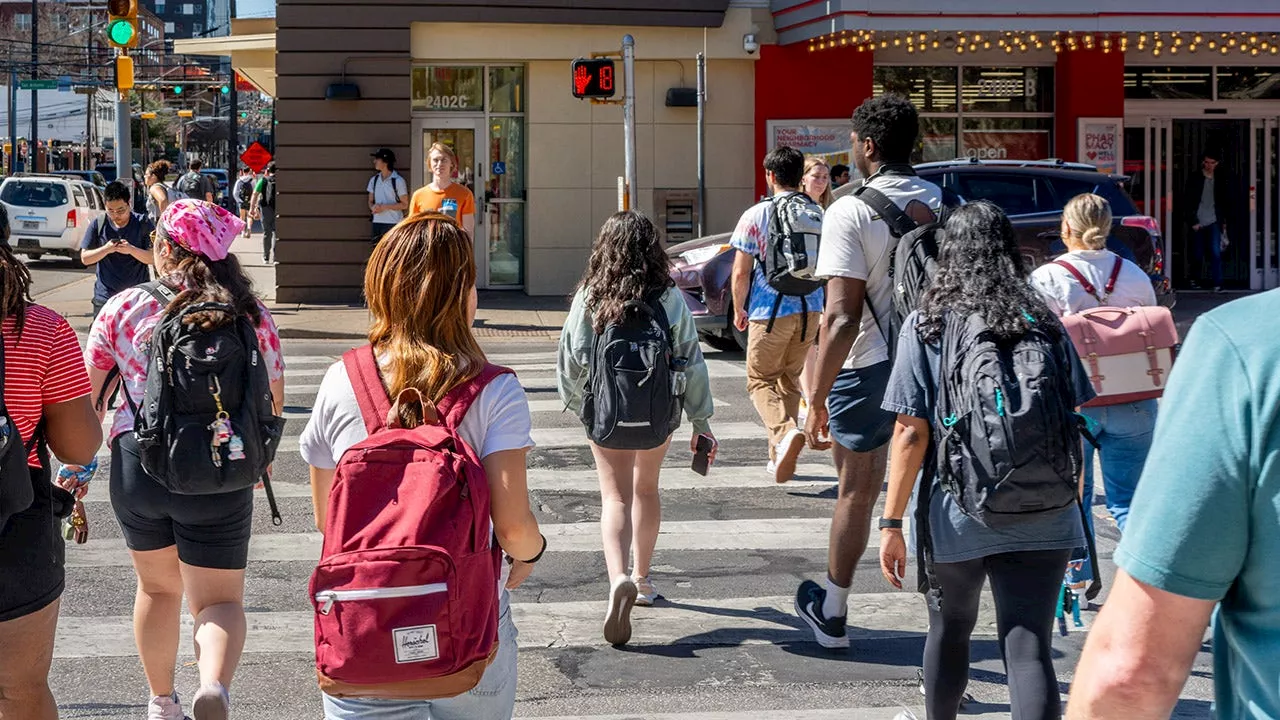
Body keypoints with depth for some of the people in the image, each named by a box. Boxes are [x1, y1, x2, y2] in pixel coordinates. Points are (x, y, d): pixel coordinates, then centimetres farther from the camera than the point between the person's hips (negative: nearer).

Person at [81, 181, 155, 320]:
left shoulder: (142, 224, -2)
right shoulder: (98, 225, 2)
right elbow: (85, 258, 3)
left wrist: (132, 250, -22)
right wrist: (106, 249, -15)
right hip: (105, 297, 1)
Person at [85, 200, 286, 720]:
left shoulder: (125, 308, -3)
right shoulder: (250, 315, -2)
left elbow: (85, 392, 2)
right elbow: (273, 401, 5)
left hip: (137, 465, 1)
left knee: (157, 587, 23)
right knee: (219, 600, 8)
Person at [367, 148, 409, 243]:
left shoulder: (398, 181, -6)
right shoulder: (374, 180, 11)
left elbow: (405, 205, -6)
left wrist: (384, 207, -14)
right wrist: (373, 207, -6)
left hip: (394, 224, -6)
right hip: (377, 223, 6)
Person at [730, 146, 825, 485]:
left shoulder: (756, 215, -7)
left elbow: (740, 273, -7)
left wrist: (739, 311, 8)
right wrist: (826, 309, 22)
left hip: (771, 310, -4)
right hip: (810, 309, 4)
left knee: (760, 381, 7)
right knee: (790, 381, 17)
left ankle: (785, 431, -22)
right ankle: (780, 457, 18)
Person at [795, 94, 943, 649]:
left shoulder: (851, 212, -13)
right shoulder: (944, 204, 4)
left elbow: (841, 317, -18)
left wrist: (817, 399, -14)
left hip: (870, 369, -4)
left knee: (857, 493, 12)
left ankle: (831, 614, 29)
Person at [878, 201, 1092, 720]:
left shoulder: (926, 326, -4)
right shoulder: (1045, 324, 4)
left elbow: (910, 433, -9)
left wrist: (891, 523, -6)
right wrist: (1072, 504, 19)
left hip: (956, 520, -1)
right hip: (1042, 521, 1)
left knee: (949, 631, 22)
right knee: (1029, 650, -2)